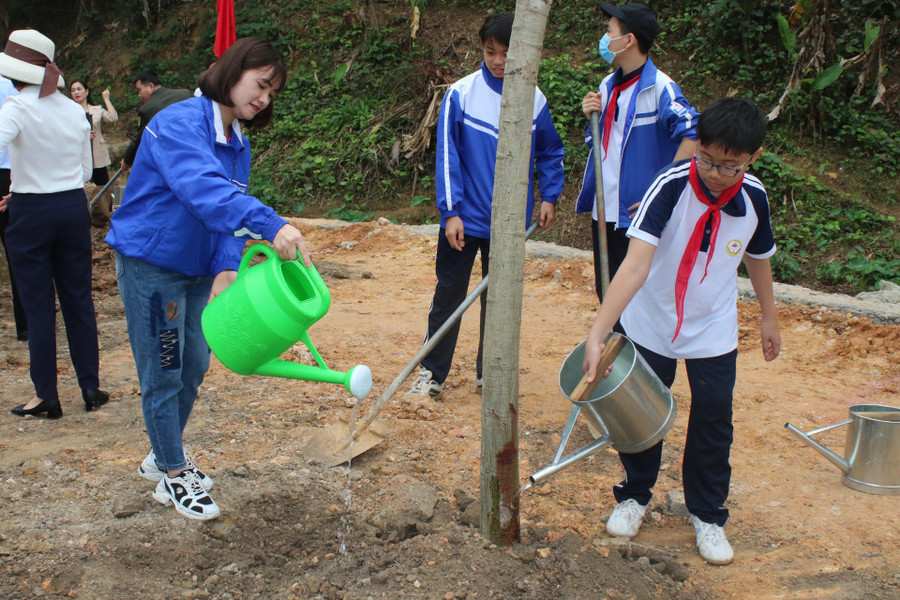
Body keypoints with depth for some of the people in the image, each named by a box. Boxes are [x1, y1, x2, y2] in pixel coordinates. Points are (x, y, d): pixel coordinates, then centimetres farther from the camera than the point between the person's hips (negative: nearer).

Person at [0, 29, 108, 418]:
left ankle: (46, 396, 10)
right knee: (78, 300, 11)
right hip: (74, 209, 4)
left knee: (38, 306, 4)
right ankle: (91, 387, 15)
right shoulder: (75, 111, 5)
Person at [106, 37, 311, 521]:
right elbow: (203, 189, -41)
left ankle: (163, 456, 36)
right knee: (163, 373, 1)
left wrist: (226, 268, -21)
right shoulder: (179, 123, -22)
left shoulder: (238, 144, 6)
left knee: (194, 368, 16)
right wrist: (271, 225, -55)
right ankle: (173, 477, 17)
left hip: (198, 270, 8)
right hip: (150, 263, -8)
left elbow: (227, 213, -1)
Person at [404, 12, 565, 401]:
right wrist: (450, 211, -12)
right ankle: (432, 373, 14)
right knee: (448, 296, 3)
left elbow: (550, 153, 14)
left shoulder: (534, 100, 0)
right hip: (464, 219, -2)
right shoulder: (461, 94, -7)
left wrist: (549, 196, 3)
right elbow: (447, 155, -7)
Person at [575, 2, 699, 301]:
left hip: (638, 214, -8)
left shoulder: (658, 87, -13)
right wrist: (592, 117, -2)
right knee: (605, 292, 16)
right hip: (603, 211, 8)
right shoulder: (608, 85, 12)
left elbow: (692, 137, -24)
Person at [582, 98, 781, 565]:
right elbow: (635, 266, -37)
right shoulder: (671, 187, -27)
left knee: (713, 425, 7)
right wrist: (597, 334, -45)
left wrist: (769, 317, 18)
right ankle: (634, 496, 37)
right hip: (650, 325, -2)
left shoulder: (754, 197, -13)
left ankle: (707, 516, 28)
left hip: (714, 333, 2)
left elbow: (758, 257, 8)